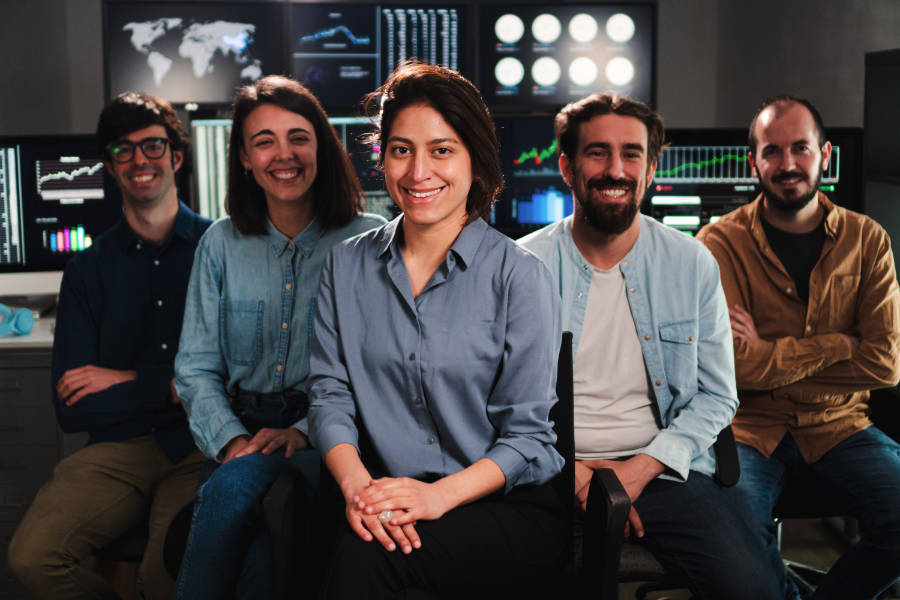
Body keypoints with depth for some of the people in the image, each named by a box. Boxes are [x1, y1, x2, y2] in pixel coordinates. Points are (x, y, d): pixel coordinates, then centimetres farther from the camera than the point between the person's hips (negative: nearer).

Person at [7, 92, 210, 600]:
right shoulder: (88, 269, 12)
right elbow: (70, 408, 5)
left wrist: (129, 384, -1)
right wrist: (171, 388, -6)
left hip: (202, 448, -3)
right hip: (116, 450, 3)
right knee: (32, 556, -23)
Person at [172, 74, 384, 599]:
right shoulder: (221, 245, 13)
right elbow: (196, 368, 11)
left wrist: (306, 430, -17)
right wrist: (230, 438, -8)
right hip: (242, 429, 3)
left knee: (239, 482, -33)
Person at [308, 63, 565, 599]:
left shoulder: (518, 275, -3)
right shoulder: (347, 267, 10)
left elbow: (529, 434, -6)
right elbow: (329, 394, 3)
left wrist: (440, 494, -21)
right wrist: (356, 485, -17)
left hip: (511, 510, -3)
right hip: (386, 501, 3)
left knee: (366, 555, -31)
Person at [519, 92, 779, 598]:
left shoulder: (693, 264, 5)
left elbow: (717, 396, 6)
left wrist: (641, 468, -8)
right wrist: (575, 475, -12)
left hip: (662, 471, 1)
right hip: (555, 474, -1)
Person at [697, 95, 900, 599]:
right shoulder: (721, 244, -4)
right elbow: (734, 365, -15)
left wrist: (771, 355, -10)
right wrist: (837, 345, -8)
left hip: (837, 425, 3)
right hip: (749, 427, -3)